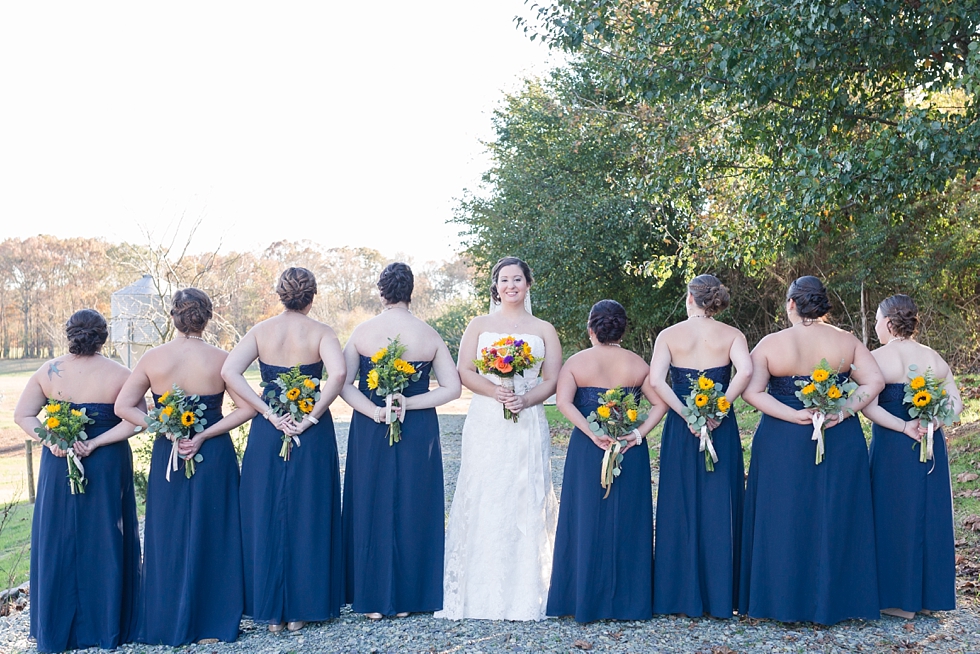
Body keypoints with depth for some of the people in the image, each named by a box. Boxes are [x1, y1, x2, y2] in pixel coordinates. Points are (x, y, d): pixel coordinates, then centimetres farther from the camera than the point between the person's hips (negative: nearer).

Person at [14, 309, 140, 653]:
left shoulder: (49, 370, -1)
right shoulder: (118, 374, -7)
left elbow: (22, 415, -3)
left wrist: (51, 440, -11)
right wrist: (95, 444, -16)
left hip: (59, 464, 2)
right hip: (108, 466, -1)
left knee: (58, 542, 11)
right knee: (105, 542, 9)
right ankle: (108, 625, 16)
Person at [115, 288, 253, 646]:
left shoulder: (153, 358, -5)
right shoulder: (220, 359, -8)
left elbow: (123, 406, -7)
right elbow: (246, 408, -12)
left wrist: (168, 431, -8)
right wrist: (204, 435, -12)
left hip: (167, 456, 1)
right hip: (215, 456, -1)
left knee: (168, 537, 12)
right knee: (212, 536, 9)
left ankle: (167, 624, 19)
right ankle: (212, 621, 16)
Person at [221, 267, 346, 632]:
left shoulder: (261, 331, 2)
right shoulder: (320, 333, -4)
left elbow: (229, 372, -12)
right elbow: (338, 373, -23)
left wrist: (269, 414, -11)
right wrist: (312, 417, -15)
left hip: (267, 434, 2)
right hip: (313, 436, -1)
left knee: (266, 517, 10)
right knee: (307, 517, 8)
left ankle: (272, 612, 15)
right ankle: (300, 610, 14)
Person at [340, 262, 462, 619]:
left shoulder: (362, 332, -5)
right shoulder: (430, 335, -4)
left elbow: (343, 384, -12)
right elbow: (452, 388, -6)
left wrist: (374, 411, -15)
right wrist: (408, 403, -10)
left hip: (370, 432, 0)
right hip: (419, 433, 0)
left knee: (372, 509, 10)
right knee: (412, 509, 10)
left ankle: (373, 600, 15)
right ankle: (406, 598, 17)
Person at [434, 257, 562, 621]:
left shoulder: (544, 330, 13)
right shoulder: (479, 325, 13)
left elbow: (552, 379, 5)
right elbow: (464, 371, 3)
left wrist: (526, 399, -13)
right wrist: (495, 391, -14)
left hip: (528, 424, 0)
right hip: (486, 424, 0)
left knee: (526, 502, -2)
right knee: (484, 502, -4)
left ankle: (524, 594, 5)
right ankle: (483, 594, 2)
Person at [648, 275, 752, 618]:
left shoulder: (669, 335, 2)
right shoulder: (732, 335, 1)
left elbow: (655, 380, -14)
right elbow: (745, 372, -19)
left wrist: (686, 415, -11)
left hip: (680, 428, 0)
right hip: (721, 429, 0)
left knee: (680, 507, 7)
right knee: (719, 508, 6)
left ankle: (681, 594, 10)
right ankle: (720, 596, 8)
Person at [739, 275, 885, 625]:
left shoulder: (770, 344, -6)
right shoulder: (846, 341, 0)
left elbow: (751, 391, -15)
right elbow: (875, 381, -7)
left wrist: (795, 416, -15)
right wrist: (844, 411, -12)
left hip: (783, 442, -2)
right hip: (841, 442, 2)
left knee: (783, 518, 7)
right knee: (834, 517, 10)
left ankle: (784, 600, 12)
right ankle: (834, 600, 17)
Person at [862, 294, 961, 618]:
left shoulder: (877, 358, -9)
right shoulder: (934, 358, 7)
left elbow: (869, 406, -19)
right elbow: (955, 402, 2)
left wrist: (905, 427, -15)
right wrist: (930, 423, -10)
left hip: (892, 446, -5)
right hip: (932, 447, 5)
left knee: (897, 517, 4)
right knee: (930, 516, 13)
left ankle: (901, 599, 10)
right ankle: (929, 596, 22)